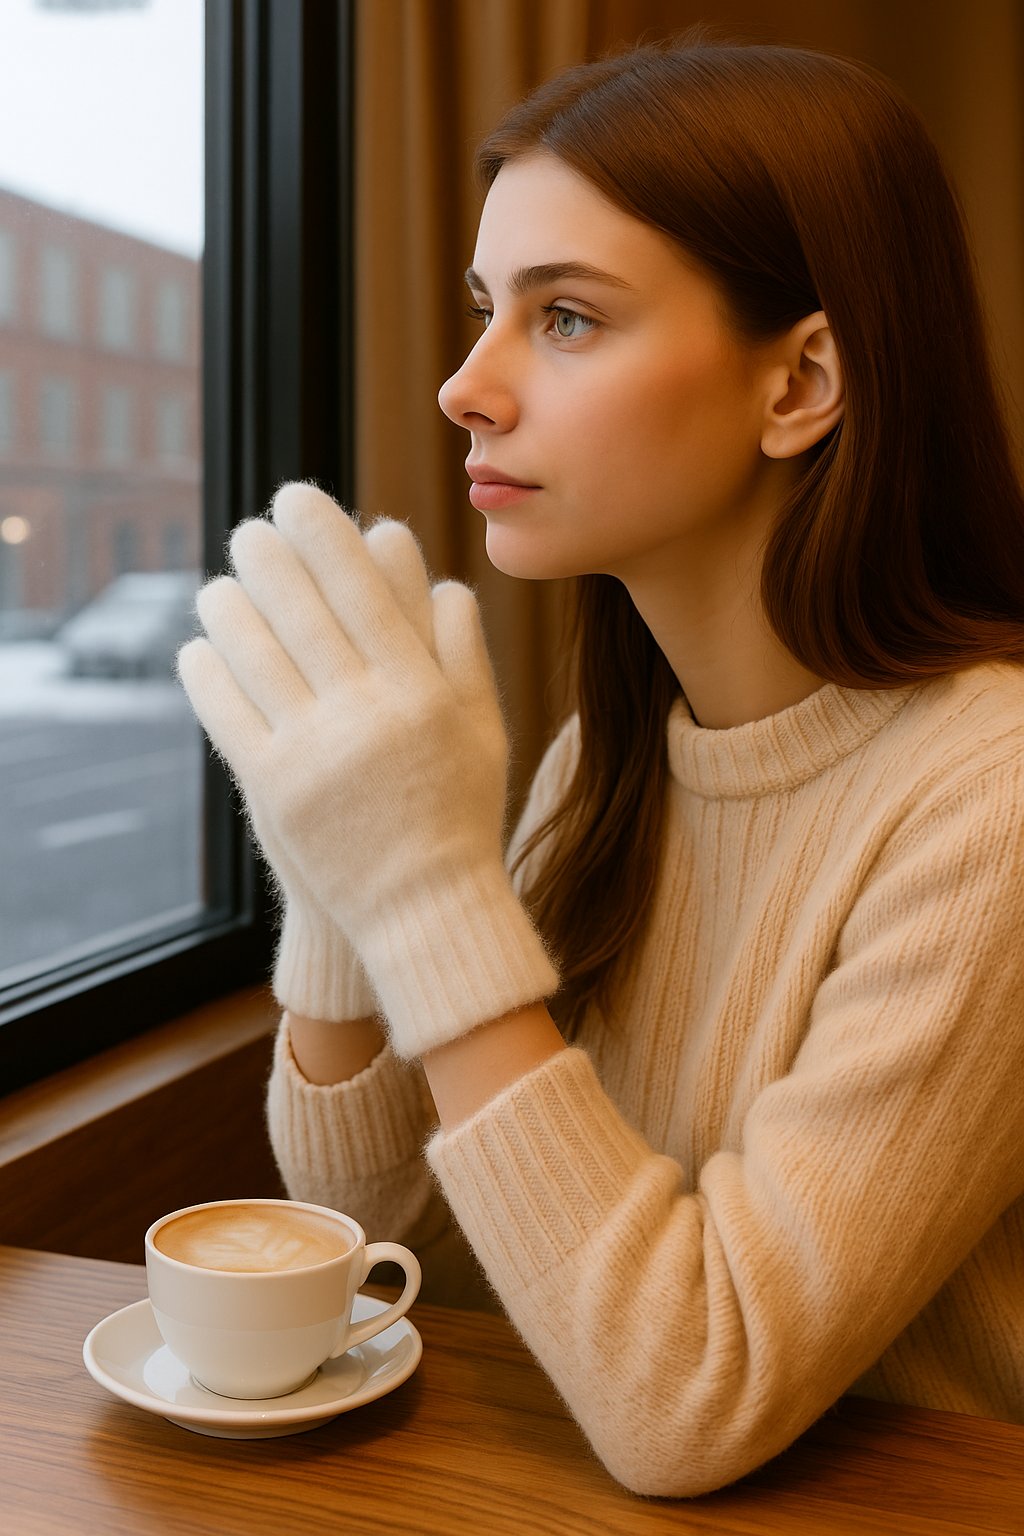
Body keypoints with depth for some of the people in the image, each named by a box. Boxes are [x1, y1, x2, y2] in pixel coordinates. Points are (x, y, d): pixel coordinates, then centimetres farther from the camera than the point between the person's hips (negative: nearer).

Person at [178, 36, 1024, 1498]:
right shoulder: (610, 750, -1)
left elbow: (689, 1408, -22)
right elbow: (384, 1239, 1)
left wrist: (437, 897, -26)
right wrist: (341, 895, -14)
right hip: (584, 1488, 5)